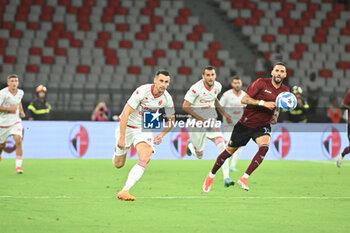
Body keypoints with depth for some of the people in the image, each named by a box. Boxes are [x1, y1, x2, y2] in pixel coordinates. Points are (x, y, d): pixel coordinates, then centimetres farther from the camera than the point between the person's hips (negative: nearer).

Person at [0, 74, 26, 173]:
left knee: (18, 141, -19)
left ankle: (18, 166, -16)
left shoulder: (20, 93, 1)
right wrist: (10, 109, -26)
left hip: (16, 122, 2)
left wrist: (21, 111, 8)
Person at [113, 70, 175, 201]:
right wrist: (122, 138, -26)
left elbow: (171, 120, 10)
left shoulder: (167, 99, -9)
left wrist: (162, 134, -7)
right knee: (118, 164, 6)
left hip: (144, 129, 3)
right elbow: (125, 114, -24)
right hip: (127, 126, -3)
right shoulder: (142, 91, -24)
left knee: (145, 158, -25)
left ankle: (125, 191, -29)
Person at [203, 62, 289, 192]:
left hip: (263, 125, 3)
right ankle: (211, 175, 32)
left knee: (264, 146, -28)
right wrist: (263, 103, -27)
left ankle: (244, 178, -21)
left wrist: (275, 116, 3)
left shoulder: (285, 91, 2)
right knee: (230, 150, 8)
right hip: (246, 122, -3)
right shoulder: (261, 83, -13)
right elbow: (244, 99, -18)